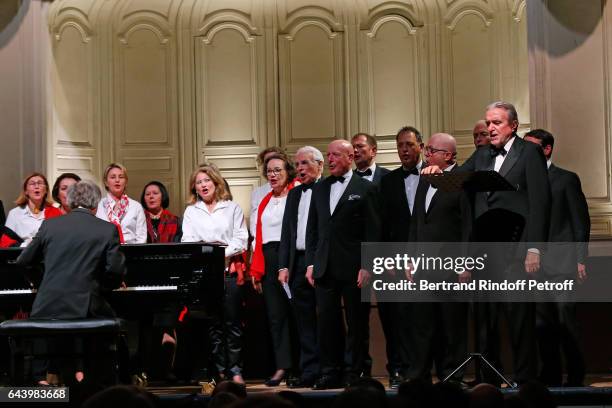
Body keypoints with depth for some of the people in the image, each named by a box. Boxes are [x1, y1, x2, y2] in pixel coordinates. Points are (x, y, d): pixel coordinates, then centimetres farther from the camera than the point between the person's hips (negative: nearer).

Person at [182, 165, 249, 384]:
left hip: (229, 269, -1)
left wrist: (223, 253, -12)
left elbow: (241, 238, 3)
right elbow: (188, 241, 5)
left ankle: (235, 370, -4)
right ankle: (219, 369, 3)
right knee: (213, 322, 0)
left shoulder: (232, 208, 11)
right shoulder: (191, 211, 15)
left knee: (232, 320, -6)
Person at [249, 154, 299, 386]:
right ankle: (282, 367, 3)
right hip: (269, 260, 6)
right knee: (275, 314, 3)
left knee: (294, 312, -3)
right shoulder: (265, 202, 18)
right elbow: (259, 238, 15)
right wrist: (256, 270, 9)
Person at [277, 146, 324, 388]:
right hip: (299, 265, 6)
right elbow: (286, 232, 17)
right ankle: (310, 372, 10)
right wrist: (283, 266, 9)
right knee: (305, 322, 6)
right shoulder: (294, 194, 19)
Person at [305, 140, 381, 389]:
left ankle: (354, 374, 9)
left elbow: (372, 231, -4)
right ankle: (330, 374, 10)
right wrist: (311, 263, 8)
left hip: (353, 268, -4)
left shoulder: (365, 189, -1)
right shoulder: (319, 188, 14)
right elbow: (312, 228, 16)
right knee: (327, 322, 4)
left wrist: (367, 266, -11)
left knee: (355, 323, 2)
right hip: (325, 268, 4)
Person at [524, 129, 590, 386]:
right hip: (535, 264, 4)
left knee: (566, 319, -8)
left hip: (561, 262, -4)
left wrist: (581, 259, -6)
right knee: (542, 323, 5)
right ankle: (551, 375, 11)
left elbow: (581, 222, 1)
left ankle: (575, 377, -1)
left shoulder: (566, 179, 3)